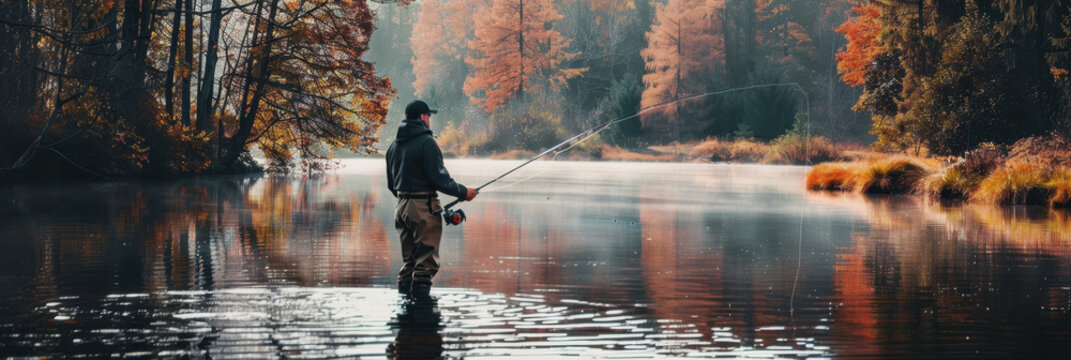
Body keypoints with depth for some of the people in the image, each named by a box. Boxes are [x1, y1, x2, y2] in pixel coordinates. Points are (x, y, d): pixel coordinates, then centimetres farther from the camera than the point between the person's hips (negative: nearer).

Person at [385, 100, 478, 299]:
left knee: (409, 260, 14)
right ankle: (420, 293, -6)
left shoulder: (394, 145, 13)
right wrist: (462, 192, -6)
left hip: (401, 207, 8)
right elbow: (438, 178, -16)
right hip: (424, 207, -8)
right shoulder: (426, 142, -12)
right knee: (427, 259, -3)